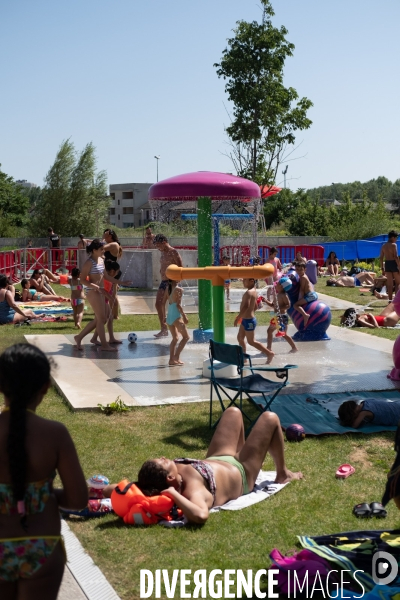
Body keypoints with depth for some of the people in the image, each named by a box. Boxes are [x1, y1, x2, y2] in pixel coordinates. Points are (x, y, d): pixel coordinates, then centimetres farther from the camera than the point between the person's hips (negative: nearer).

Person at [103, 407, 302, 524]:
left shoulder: (153, 484, -32)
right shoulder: (194, 490, -47)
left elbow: (109, 489, -30)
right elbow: (201, 515, -69)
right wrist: (173, 495, -64)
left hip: (217, 460, 6)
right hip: (242, 473, -6)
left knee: (233, 412, 23)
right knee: (270, 418, 7)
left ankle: (239, 452, 50)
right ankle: (282, 474, 30)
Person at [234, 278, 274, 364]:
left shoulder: (248, 293, -22)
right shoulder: (254, 291, 9)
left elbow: (245, 307, -32)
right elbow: (255, 306, 19)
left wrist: (237, 318, -28)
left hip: (248, 320, -10)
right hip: (245, 320, 10)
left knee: (251, 341, 0)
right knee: (240, 337, 16)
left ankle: (269, 353, 6)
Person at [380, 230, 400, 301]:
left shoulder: (384, 246, 11)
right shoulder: (394, 245, -10)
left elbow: (381, 258, 11)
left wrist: (382, 269, 14)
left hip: (387, 264, 6)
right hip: (394, 264, -6)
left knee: (389, 284, 8)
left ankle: (390, 300, 7)